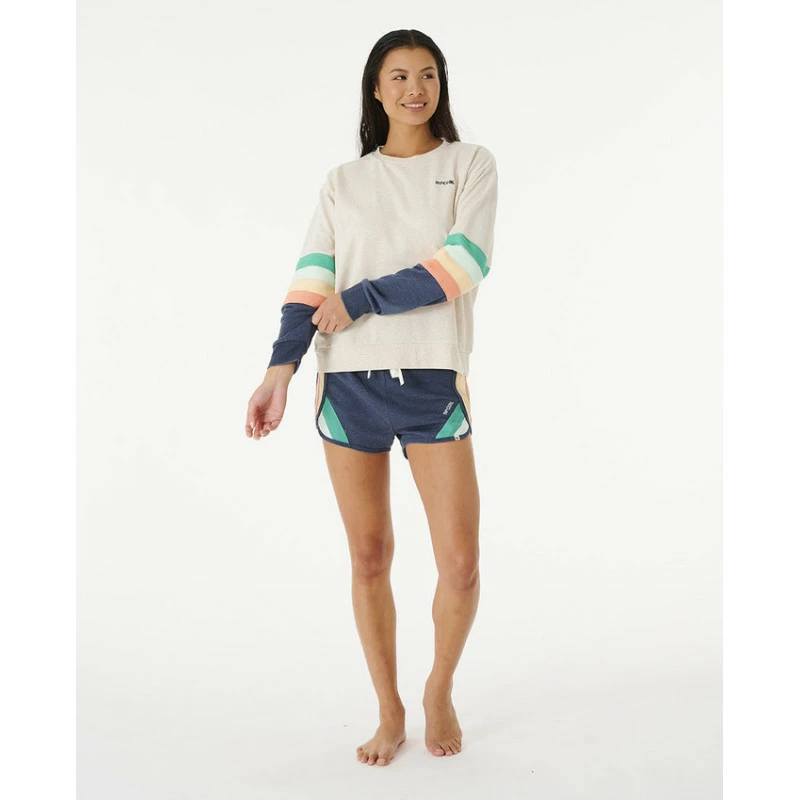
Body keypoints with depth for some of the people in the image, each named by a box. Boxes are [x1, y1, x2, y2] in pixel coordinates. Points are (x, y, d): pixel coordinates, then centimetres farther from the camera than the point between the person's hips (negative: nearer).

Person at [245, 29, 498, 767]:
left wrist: (359, 301, -8)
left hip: (433, 379, -2)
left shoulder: (470, 163, 9)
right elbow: (311, 281, 5)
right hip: (348, 382, 2)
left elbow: (466, 262, -7)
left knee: (461, 568, -4)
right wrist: (281, 369, -9)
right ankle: (390, 711, 24)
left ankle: (441, 689, 25)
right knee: (369, 559, 7)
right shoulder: (343, 182, 15)